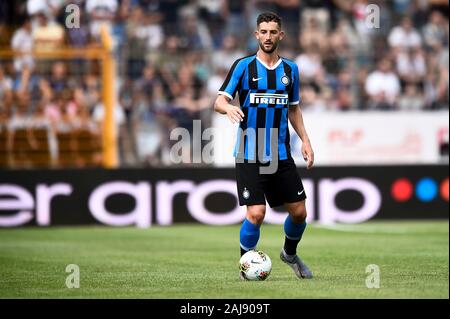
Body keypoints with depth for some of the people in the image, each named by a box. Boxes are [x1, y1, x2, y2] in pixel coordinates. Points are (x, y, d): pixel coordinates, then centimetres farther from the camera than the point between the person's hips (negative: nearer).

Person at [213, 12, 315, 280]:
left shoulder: (290, 69, 9)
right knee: (256, 214, -15)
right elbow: (220, 100, -6)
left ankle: (290, 253, 36)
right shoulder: (243, 66, -3)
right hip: (249, 155, -4)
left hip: (281, 155, 4)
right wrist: (228, 107, -29)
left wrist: (305, 140, 9)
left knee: (299, 212, 6)